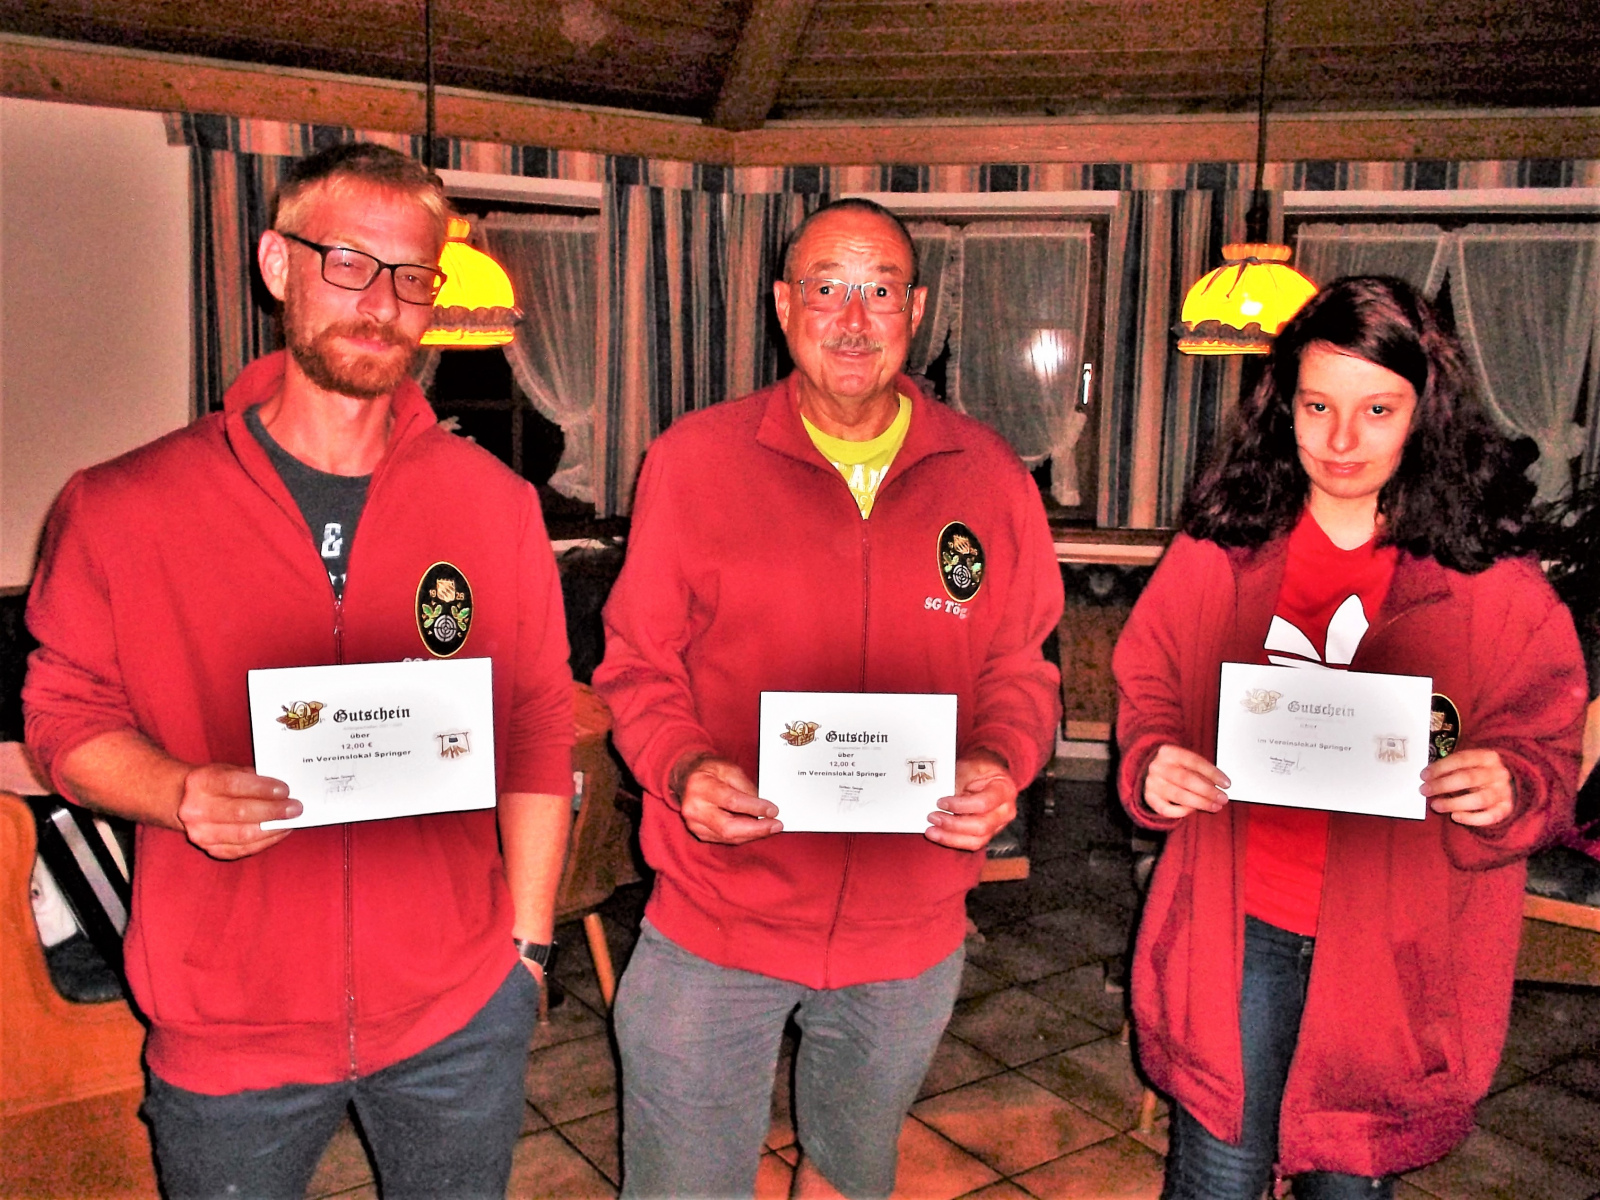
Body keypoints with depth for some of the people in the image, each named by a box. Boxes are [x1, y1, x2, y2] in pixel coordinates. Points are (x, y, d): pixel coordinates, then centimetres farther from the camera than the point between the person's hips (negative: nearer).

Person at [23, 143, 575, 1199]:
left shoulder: (497, 505, -3)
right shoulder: (124, 508, -8)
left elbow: (541, 729, 1)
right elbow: (66, 716, 1)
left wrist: (527, 945, 2)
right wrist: (179, 794, -20)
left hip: (459, 1016, 2)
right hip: (225, 1031, -1)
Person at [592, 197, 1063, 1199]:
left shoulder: (989, 475, -2)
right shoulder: (692, 459, -6)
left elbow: (1021, 666, 5)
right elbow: (638, 663, -1)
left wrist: (1001, 765, -15)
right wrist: (684, 768, -20)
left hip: (910, 931, 2)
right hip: (715, 920, -2)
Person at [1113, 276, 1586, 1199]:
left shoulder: (1494, 577, -5)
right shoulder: (1218, 550, -2)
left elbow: (1547, 751, -1)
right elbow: (1148, 694, 5)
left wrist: (1506, 788, -24)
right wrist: (1154, 766, -16)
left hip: (1398, 948, 0)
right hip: (1239, 926, 1)